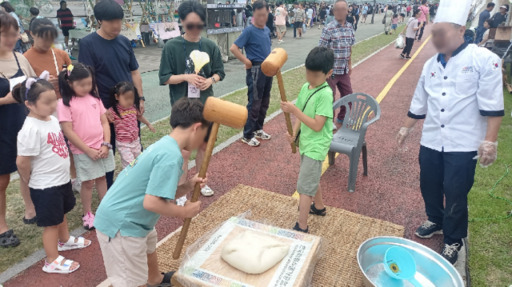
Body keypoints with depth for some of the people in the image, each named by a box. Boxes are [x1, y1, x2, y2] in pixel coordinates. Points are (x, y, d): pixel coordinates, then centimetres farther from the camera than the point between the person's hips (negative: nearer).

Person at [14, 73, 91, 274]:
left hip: (62, 180, 8)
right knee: (51, 223, 7)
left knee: (61, 214, 28)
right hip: (45, 187, -8)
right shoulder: (31, 129, -27)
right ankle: (52, 261, 25)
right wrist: (30, 181, -6)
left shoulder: (52, 119, 1)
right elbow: (22, 162, -23)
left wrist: (64, 170, 12)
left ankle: (65, 241, 52)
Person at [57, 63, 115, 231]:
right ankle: (87, 214, 25)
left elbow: (104, 122, 5)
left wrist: (106, 144, -7)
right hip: (83, 151, -4)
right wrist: (88, 150, -14)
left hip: (102, 148, 4)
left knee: (101, 178, 17)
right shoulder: (65, 103, -11)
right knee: (88, 183, 7)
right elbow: (68, 131, -14)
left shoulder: (95, 98, 4)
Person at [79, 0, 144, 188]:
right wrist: (100, 108, -15)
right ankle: (108, 189, 26)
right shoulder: (88, 43, -11)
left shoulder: (124, 41, 4)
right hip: (106, 107, -4)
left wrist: (141, 98, 5)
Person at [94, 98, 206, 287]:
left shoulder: (163, 145, 6)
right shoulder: (171, 156, -25)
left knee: (150, 243, 33)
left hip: (123, 217, 11)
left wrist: (187, 187, -2)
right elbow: (152, 202, -30)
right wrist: (184, 212, -16)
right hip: (121, 225, -11)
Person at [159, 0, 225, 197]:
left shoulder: (210, 46, -1)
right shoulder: (172, 47, -9)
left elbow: (219, 72, 6)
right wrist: (186, 77, -23)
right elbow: (164, 78, -8)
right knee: (184, 150, 1)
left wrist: (211, 80, -15)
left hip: (205, 105, 4)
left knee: (204, 145, 16)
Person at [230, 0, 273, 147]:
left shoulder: (267, 30, 9)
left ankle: (258, 129, 30)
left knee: (264, 102, 15)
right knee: (254, 103, -2)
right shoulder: (249, 31, -13)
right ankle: (247, 135, 10)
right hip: (256, 70, -7)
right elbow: (233, 48, -19)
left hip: (268, 69, 7)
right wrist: (247, 62, -14)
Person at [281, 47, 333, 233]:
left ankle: (301, 227, 5)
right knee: (312, 178, 26)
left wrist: (294, 110, -31)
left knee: (304, 186, -5)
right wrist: (294, 132, -9)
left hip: (316, 146, -8)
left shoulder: (325, 94, -22)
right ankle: (319, 207, 48)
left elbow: (317, 125, -27)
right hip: (306, 143, 9)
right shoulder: (305, 88, 2)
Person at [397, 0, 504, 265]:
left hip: (463, 144, -5)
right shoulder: (431, 65, 7)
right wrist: (406, 128, 20)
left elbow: (492, 107, -13)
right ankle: (436, 221, 44)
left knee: (456, 195, 5)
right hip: (431, 142, 5)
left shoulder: (484, 60, -10)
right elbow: (419, 102, 16)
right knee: (429, 187, 17)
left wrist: (489, 142, -16)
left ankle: (453, 240, 27)